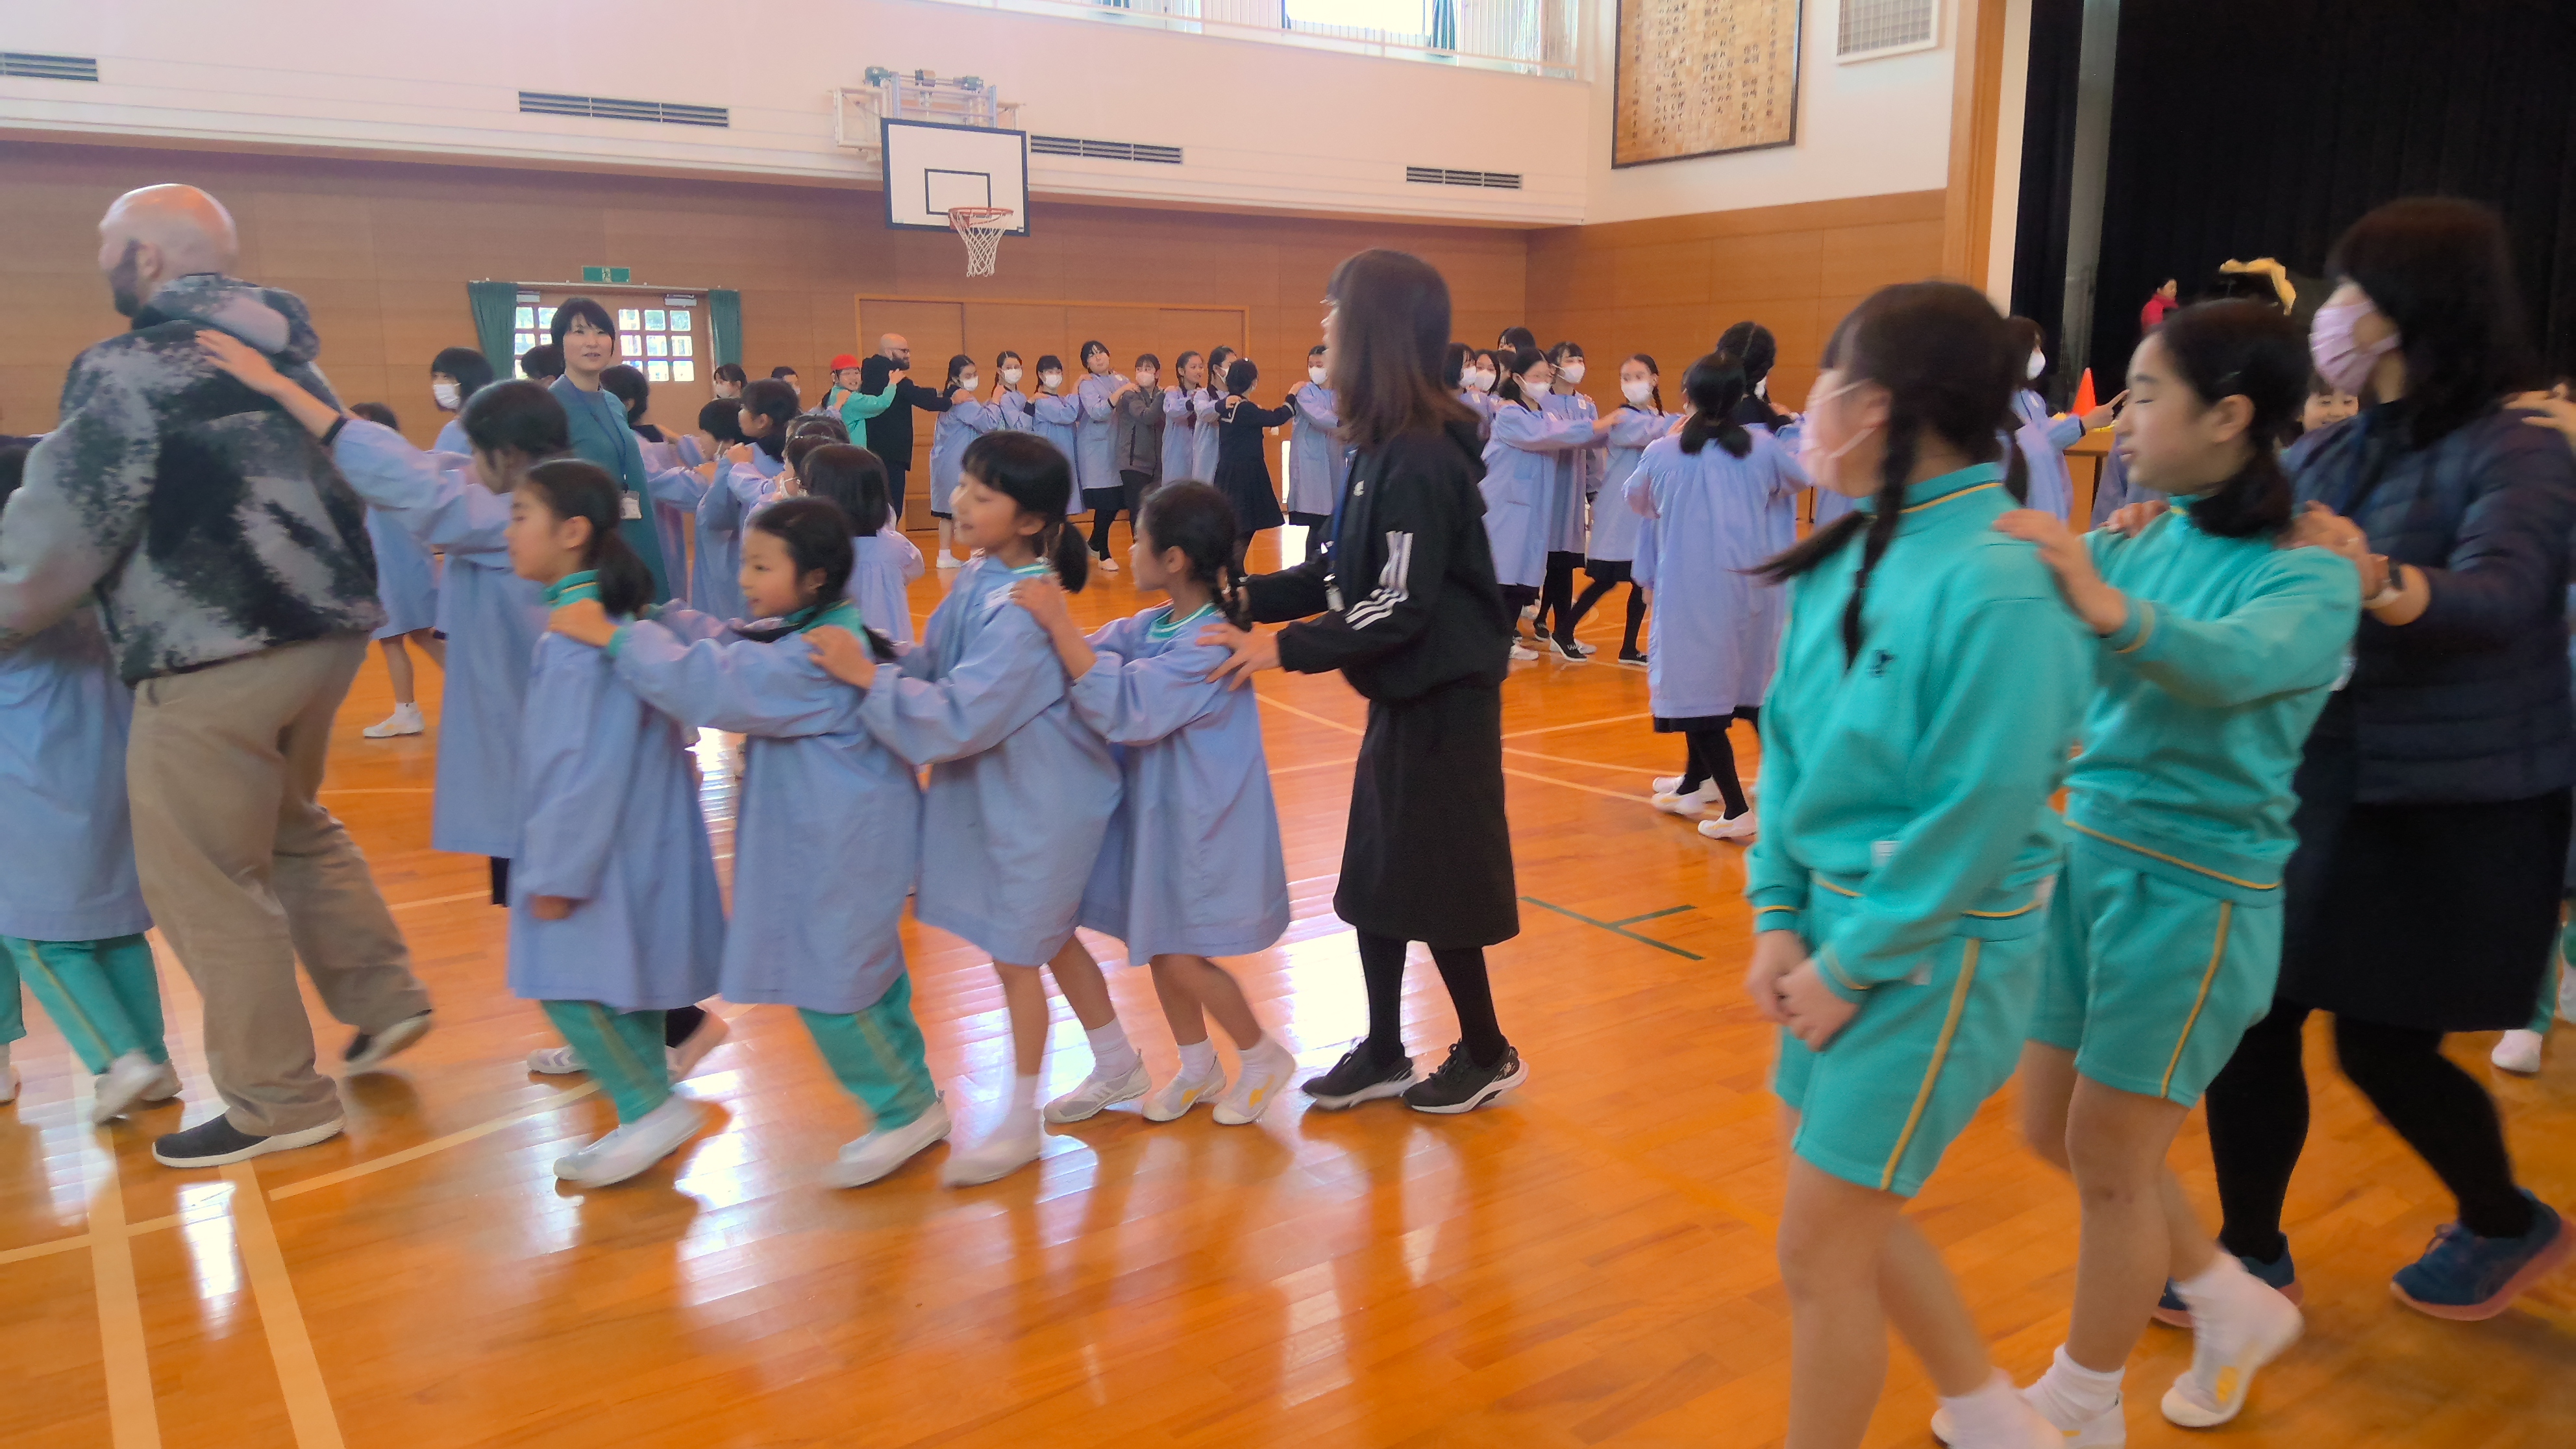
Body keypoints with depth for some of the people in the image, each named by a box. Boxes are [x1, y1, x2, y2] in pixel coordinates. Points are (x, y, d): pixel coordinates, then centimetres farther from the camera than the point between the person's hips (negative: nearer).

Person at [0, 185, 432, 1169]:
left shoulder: (128, 369, -11)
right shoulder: (279, 350, 12)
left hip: (214, 657, -8)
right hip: (327, 625, 9)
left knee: (204, 885, 3)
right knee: (294, 828, 27)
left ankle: (282, 1103, 11)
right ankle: (384, 998, 29)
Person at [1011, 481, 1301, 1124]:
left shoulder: (1209, 645, -26)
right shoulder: (1152, 625, 1)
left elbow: (1122, 706, -34)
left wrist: (1059, 623, -36)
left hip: (1201, 824, -8)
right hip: (1157, 811, 9)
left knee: (1181, 959, -1)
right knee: (1158, 947, 17)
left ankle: (1263, 1056, 23)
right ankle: (1197, 1068, 37)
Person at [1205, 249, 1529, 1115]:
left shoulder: (1420, 458, -22)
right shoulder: (1388, 448, 7)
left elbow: (1403, 606, -25)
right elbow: (1349, 575, 10)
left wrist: (1285, 649, -22)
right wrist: (1250, 596, 2)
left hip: (1442, 700, -9)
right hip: (1405, 694, 9)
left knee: (1434, 886, 4)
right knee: (1374, 877, 14)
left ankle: (1488, 1055, 24)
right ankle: (1384, 1054, 27)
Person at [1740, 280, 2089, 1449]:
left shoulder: (1998, 585, -23)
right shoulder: (1848, 554, 1)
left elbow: (1979, 815, -22)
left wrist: (1854, 966, -15)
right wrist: (1780, 916, -2)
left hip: (1935, 950, -8)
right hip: (1839, 929, 8)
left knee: (1821, 1249, 3)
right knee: (1851, 1210, 21)